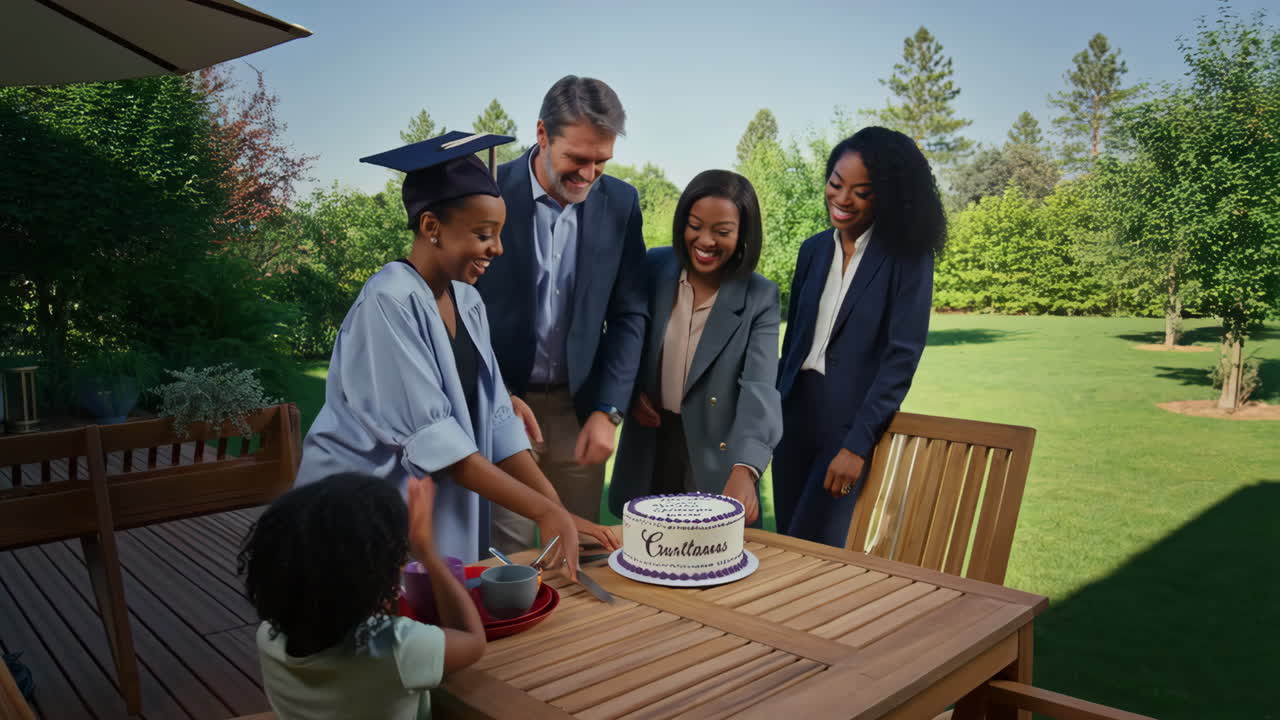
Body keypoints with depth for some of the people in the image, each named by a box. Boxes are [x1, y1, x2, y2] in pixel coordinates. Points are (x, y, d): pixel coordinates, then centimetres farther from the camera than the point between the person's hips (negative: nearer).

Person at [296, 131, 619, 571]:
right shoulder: (389, 303, -20)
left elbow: (494, 417, 0)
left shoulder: (467, 302, 2)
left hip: (444, 513, 7)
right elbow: (429, 432, -25)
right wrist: (542, 511, -26)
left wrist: (558, 510, -8)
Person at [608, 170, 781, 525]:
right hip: (648, 450, 3)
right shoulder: (654, 267, -4)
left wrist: (744, 469, -36)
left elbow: (759, 387, -22)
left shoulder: (760, 298, -10)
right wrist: (629, 391, -6)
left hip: (713, 458, -2)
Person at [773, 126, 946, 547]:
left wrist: (858, 445, -17)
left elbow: (902, 355, -13)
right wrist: (774, 416, 11)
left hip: (854, 424, -5)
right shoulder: (814, 250, 8)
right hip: (795, 419, 5)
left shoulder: (906, 257, -8)